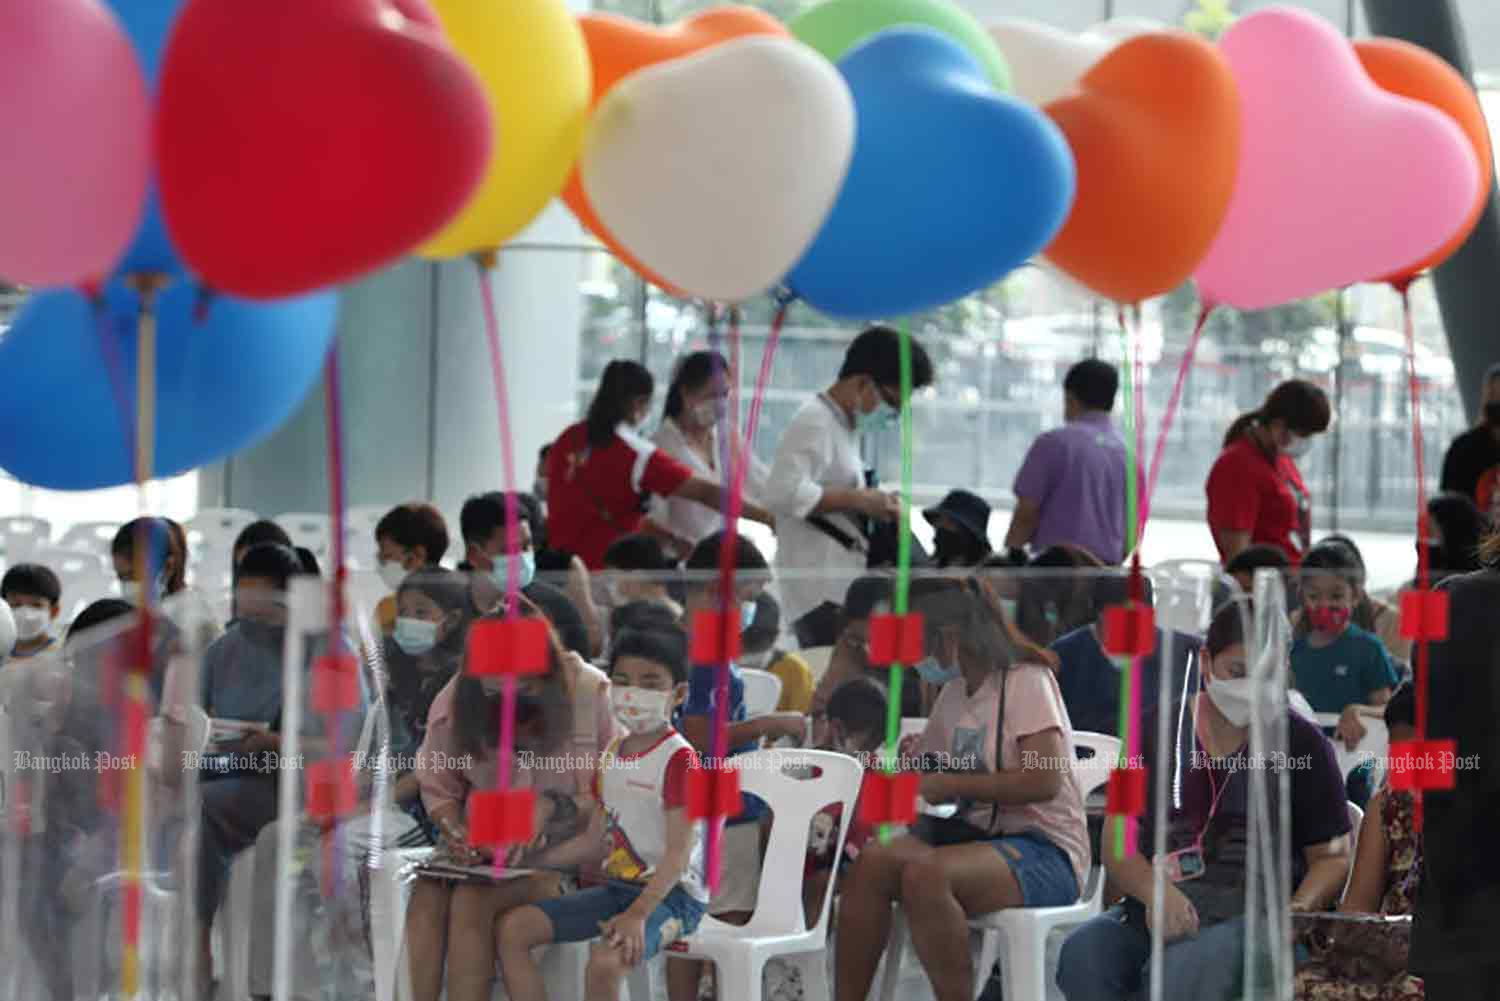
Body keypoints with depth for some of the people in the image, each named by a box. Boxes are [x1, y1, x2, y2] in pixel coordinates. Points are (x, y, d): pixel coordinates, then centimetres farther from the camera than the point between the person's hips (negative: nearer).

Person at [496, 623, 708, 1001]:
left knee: (605, 961, -34)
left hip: (670, 893, -9)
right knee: (514, 927, -3)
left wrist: (638, 914, -30)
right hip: (617, 885, 9)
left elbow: (679, 851, -20)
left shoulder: (678, 759, -13)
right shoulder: (611, 755, 13)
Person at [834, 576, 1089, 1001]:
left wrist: (951, 784, -15)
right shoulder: (953, 694, 17)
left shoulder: (1026, 681, -7)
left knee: (925, 874, -35)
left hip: (1047, 854, -7)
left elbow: (1044, 782, -19)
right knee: (872, 863, -20)